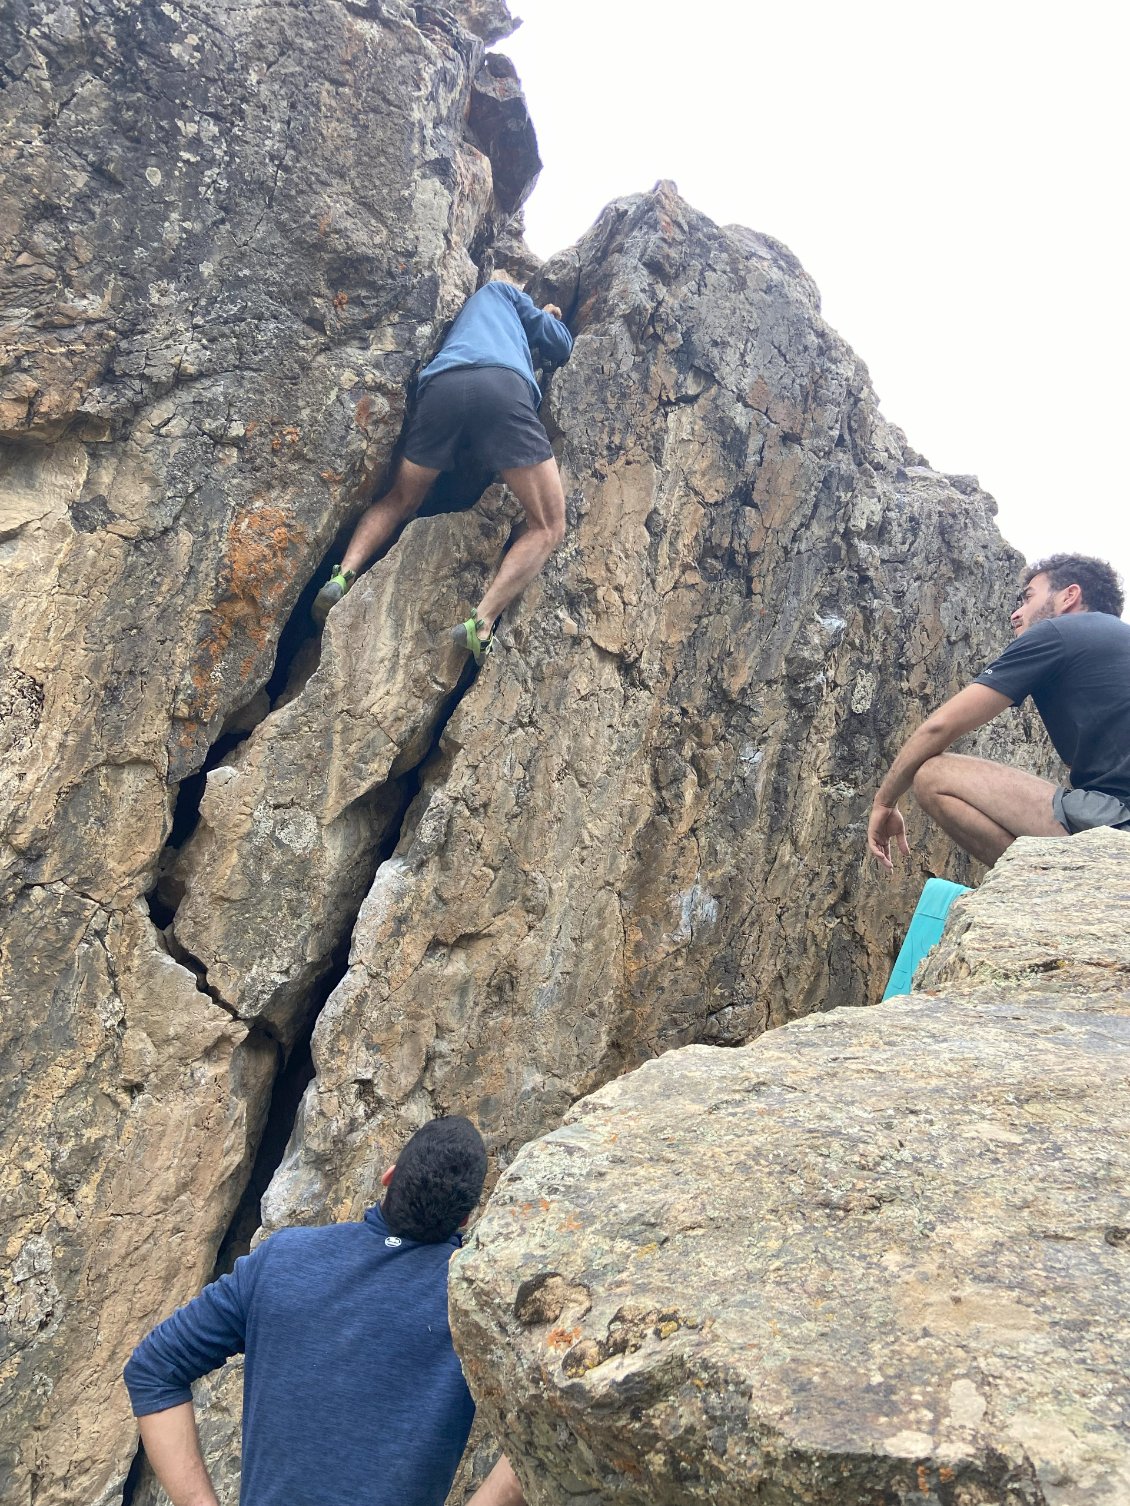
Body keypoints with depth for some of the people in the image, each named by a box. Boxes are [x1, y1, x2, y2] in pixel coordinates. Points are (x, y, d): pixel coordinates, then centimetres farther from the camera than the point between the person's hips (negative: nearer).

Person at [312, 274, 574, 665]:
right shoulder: (502, 290, 36)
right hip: (503, 387, -4)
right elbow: (560, 347, 32)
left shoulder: (466, 310, 47)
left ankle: (343, 575, -3)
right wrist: (550, 318, 57)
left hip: (440, 386, 4)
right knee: (547, 526, 1)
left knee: (398, 502, 24)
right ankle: (481, 623, -22)